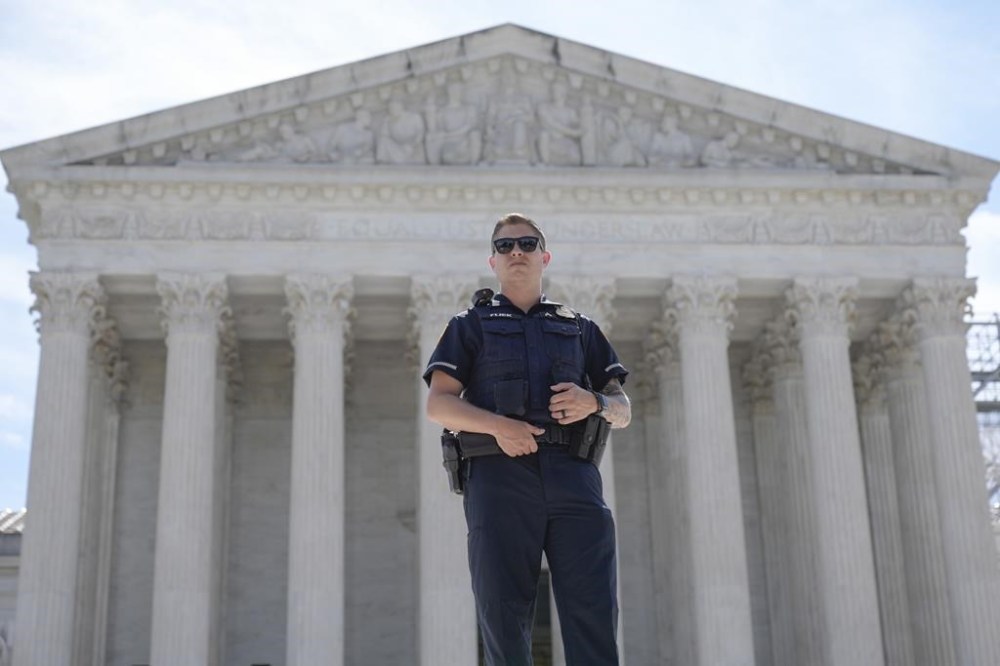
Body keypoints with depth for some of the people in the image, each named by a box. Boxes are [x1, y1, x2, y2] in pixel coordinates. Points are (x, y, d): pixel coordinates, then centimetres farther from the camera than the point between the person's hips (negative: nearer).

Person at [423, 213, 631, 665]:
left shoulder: (579, 329, 26)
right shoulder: (470, 326, 20)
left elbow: (623, 411, 19)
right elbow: (438, 404, 6)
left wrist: (595, 402, -6)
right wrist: (498, 425, -13)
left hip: (573, 475, 1)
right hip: (499, 475, -1)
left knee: (594, 616, -11)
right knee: (505, 619, -6)